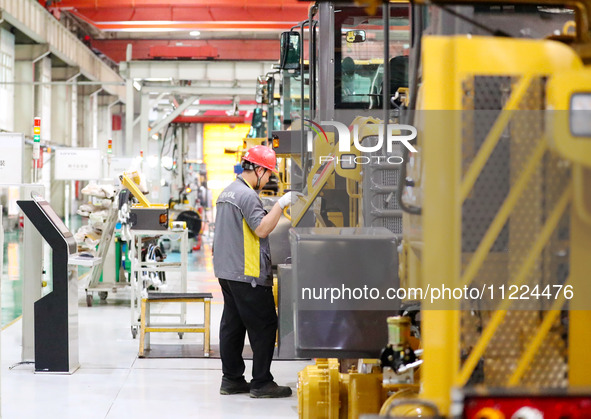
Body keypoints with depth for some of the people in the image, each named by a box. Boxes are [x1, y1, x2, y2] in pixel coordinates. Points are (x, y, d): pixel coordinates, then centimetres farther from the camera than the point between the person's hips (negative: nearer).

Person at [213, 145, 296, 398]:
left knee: (232, 325, 12)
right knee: (263, 326, -5)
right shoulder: (247, 195, -16)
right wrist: (280, 205, -21)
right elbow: (262, 229, -23)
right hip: (247, 273, -10)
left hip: (226, 271, 10)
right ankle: (261, 383, -4)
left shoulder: (227, 192, 17)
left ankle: (232, 380, 16)